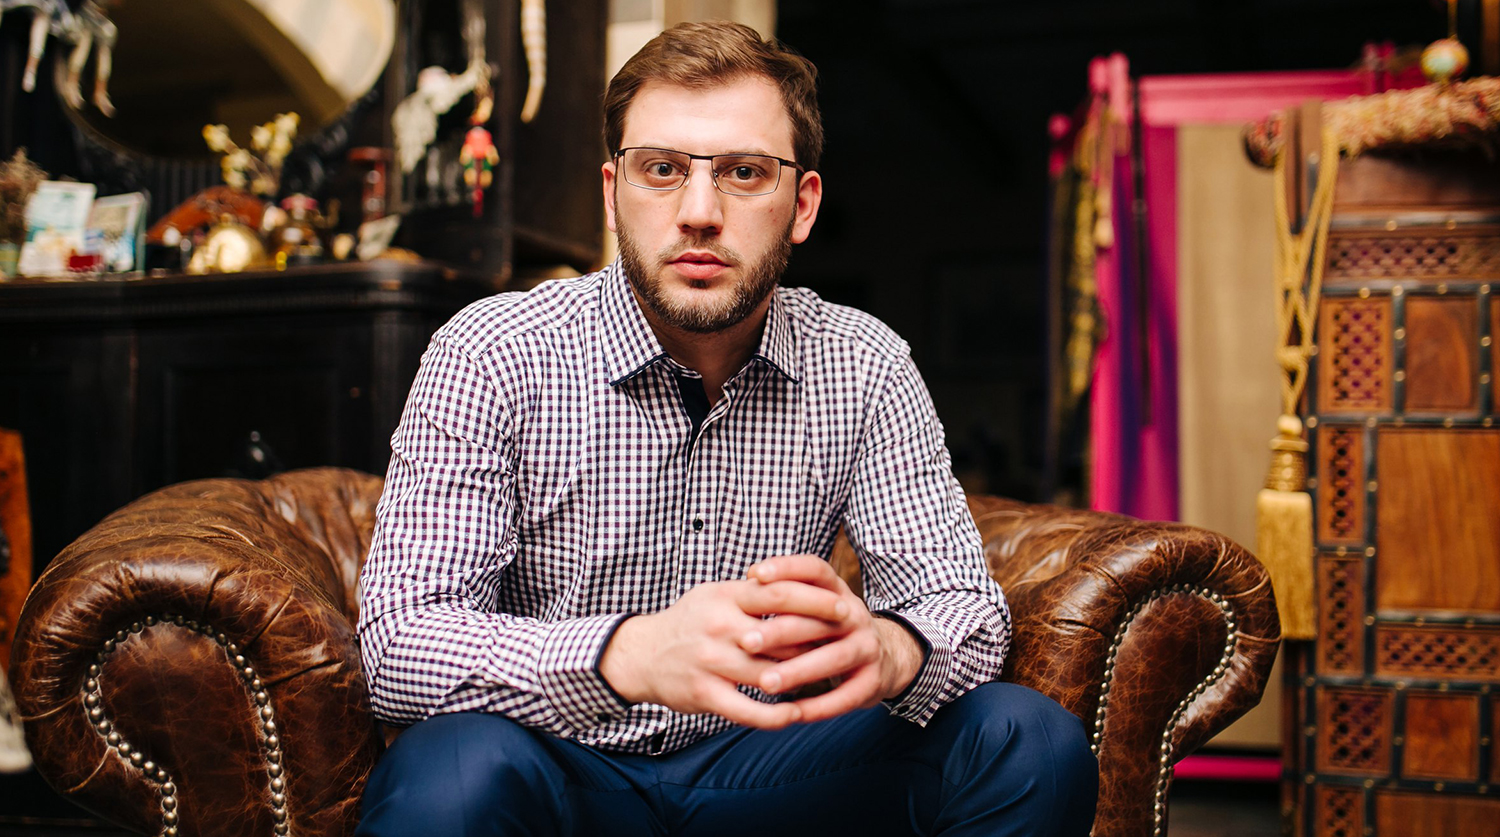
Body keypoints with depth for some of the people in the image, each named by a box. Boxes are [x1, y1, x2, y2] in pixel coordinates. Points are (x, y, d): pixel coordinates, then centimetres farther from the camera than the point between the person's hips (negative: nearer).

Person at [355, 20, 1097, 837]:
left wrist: (883, 650, -34)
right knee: (460, 770, -36)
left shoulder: (863, 369, -4)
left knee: (1033, 745, -16)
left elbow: (965, 607, -7)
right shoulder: (493, 359, -14)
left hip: (757, 764, 4)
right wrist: (633, 655, -43)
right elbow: (399, 641, -22)